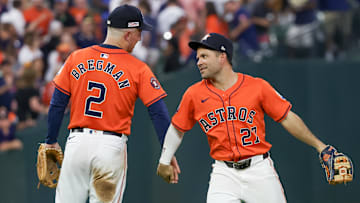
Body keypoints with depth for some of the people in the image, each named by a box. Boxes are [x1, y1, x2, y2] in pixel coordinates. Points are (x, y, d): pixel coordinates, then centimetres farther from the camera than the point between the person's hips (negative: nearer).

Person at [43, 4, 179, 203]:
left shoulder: (76, 58, 4)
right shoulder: (138, 69, -3)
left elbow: (57, 104, 6)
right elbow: (159, 113, -6)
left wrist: (51, 141, 15)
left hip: (77, 142, 2)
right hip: (112, 148, -2)